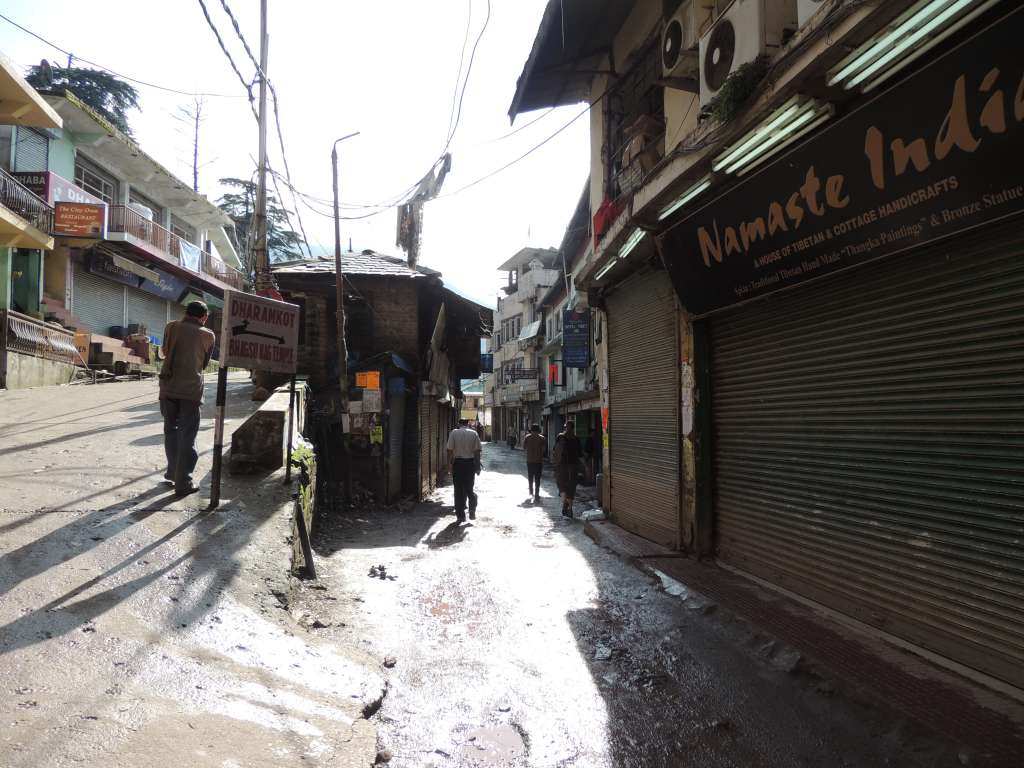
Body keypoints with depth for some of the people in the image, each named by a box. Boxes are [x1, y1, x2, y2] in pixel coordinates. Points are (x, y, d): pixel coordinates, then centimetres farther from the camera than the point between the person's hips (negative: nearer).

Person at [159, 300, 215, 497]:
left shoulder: (171, 327, 5)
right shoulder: (208, 335, 0)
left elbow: (165, 351, 15)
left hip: (168, 386, 3)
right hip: (191, 389, -3)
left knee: (171, 430, 19)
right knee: (187, 436, 2)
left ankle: (173, 471, 31)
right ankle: (183, 482, 2)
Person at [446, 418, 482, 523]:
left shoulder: (454, 433, -2)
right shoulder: (474, 433, 0)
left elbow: (450, 450, -6)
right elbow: (477, 451, -1)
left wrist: (449, 463, 2)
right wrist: (478, 466, 5)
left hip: (458, 463, -1)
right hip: (470, 462, 1)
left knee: (459, 490, 6)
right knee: (469, 488, 15)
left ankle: (460, 515, 9)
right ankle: (472, 511, 3)